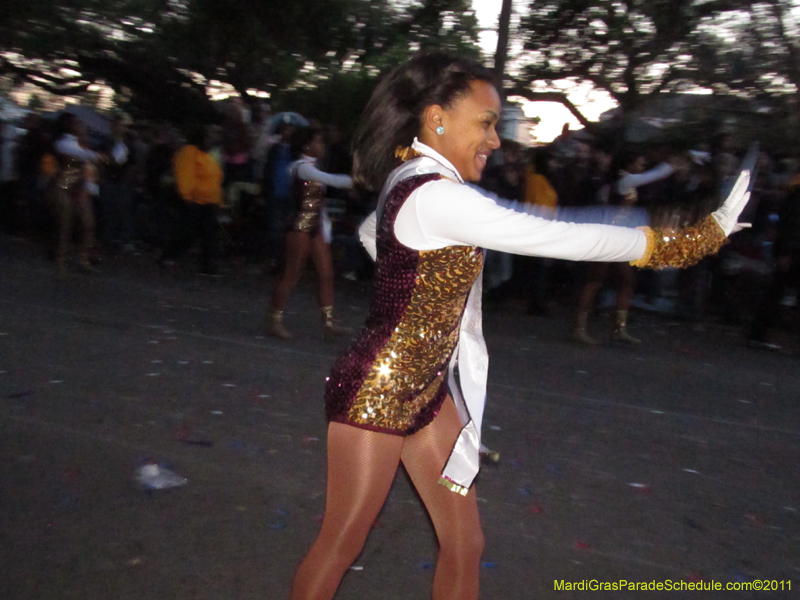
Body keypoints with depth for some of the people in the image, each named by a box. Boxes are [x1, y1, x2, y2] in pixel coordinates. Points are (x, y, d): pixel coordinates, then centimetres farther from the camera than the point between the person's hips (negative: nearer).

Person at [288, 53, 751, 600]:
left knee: (465, 543, 12)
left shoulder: (410, 181, 7)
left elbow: (370, 233, 29)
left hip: (427, 389, 9)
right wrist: (706, 234, -18)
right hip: (377, 394, -9)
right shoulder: (435, 196, -24)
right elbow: (566, 240, -25)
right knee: (342, 546, 9)